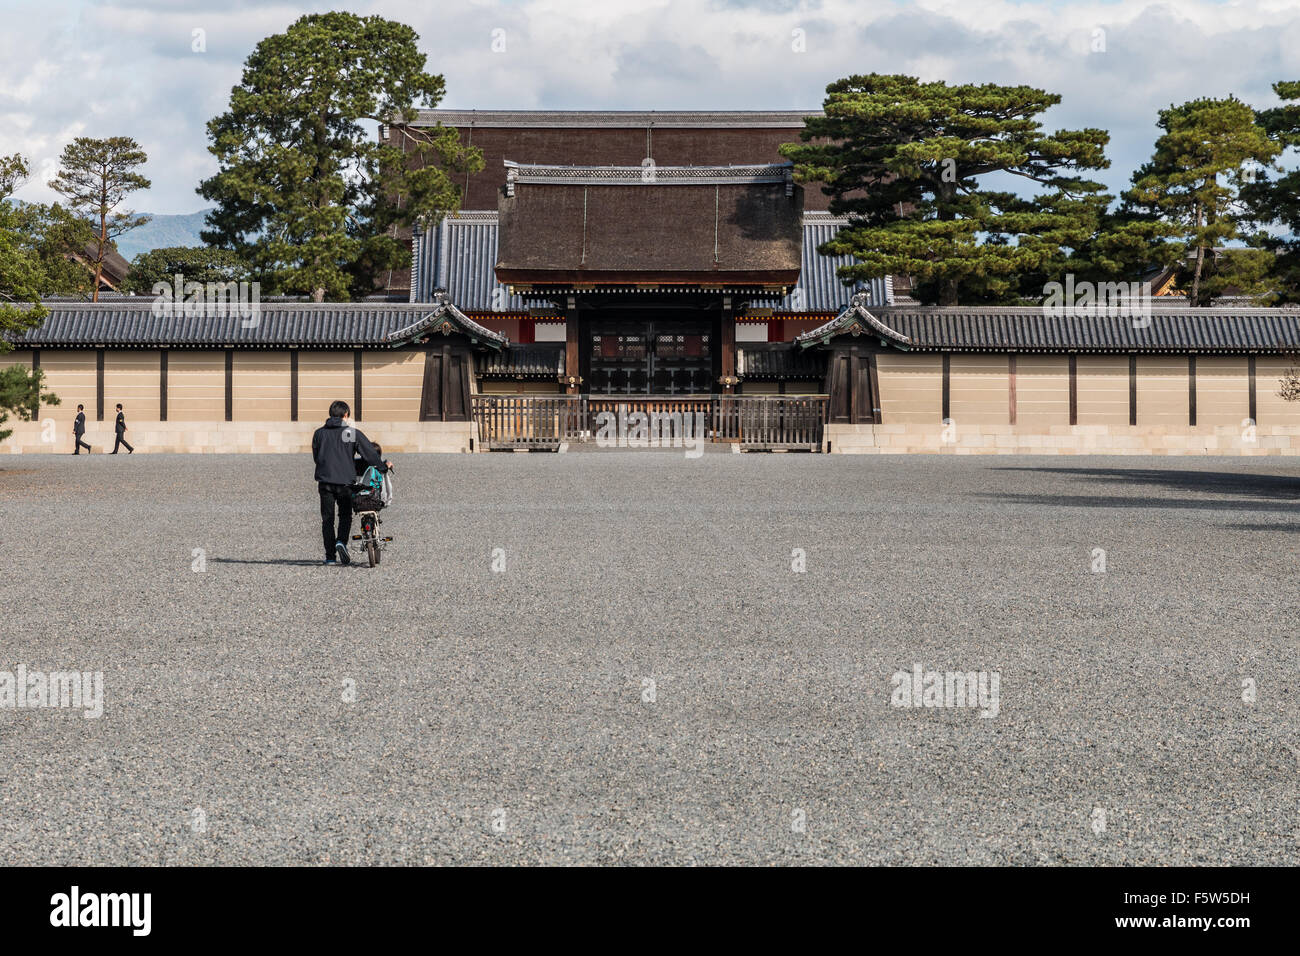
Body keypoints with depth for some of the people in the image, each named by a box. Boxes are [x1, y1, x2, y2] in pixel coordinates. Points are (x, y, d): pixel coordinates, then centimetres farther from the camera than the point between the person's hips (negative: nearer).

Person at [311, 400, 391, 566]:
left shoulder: (319, 433, 7)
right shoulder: (353, 432, -2)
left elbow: (316, 457, 15)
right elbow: (369, 453, -1)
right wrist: (383, 466, 13)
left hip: (325, 480, 2)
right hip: (345, 481, -2)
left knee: (327, 519, 6)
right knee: (345, 516, 14)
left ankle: (330, 556, 3)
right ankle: (341, 542, -12)